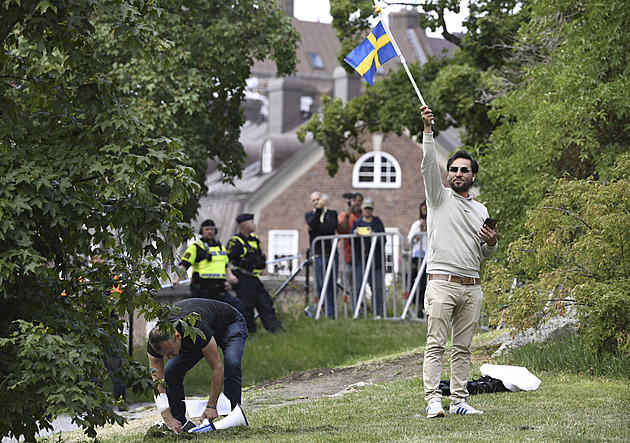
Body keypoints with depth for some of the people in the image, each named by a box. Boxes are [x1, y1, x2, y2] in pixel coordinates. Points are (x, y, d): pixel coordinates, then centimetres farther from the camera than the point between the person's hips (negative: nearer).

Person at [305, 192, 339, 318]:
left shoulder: (332, 213, 12)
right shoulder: (309, 215, 12)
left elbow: (332, 227, -8)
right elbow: (312, 224, -12)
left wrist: (315, 227, -6)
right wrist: (319, 209, -16)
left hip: (331, 253, 0)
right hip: (318, 255, 0)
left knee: (332, 284, -1)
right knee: (321, 284, -5)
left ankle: (332, 312, 3)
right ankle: (324, 311, -1)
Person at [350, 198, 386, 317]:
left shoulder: (377, 222, 9)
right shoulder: (357, 222, 13)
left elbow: (383, 240, 1)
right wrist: (354, 235, -12)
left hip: (375, 257, -1)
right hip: (360, 257, 1)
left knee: (377, 285, -3)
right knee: (358, 285, -4)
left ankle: (378, 312, 1)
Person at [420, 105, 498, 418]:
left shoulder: (481, 210, 20)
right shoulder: (440, 197, 7)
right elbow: (429, 165, -9)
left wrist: (491, 243, 1)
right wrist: (428, 130, -19)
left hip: (472, 286, 5)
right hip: (442, 283, -5)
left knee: (463, 347, 5)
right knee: (436, 344, -9)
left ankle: (459, 400, 8)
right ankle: (433, 401, -14)